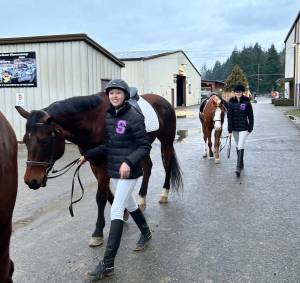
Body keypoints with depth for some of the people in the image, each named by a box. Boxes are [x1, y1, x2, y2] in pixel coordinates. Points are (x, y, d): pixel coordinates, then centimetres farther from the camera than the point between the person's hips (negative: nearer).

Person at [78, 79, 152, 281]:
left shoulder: (134, 117, -16)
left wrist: (129, 162, -30)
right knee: (129, 203, 23)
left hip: (129, 171, -7)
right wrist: (89, 155, -2)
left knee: (116, 210, -9)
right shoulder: (108, 116, 4)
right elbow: (108, 145, 9)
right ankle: (146, 233, 49)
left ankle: (108, 264, -4)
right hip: (114, 169, 7)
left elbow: (145, 146, -16)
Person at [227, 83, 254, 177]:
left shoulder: (246, 102, -6)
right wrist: (229, 130, -7)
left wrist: (250, 128, -3)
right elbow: (229, 117, -3)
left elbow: (250, 116, 0)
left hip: (244, 128, -3)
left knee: (241, 146, -13)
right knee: (238, 146, 15)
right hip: (235, 128, 3)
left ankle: (238, 167, -13)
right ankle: (241, 164, 30)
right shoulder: (231, 102, -1)